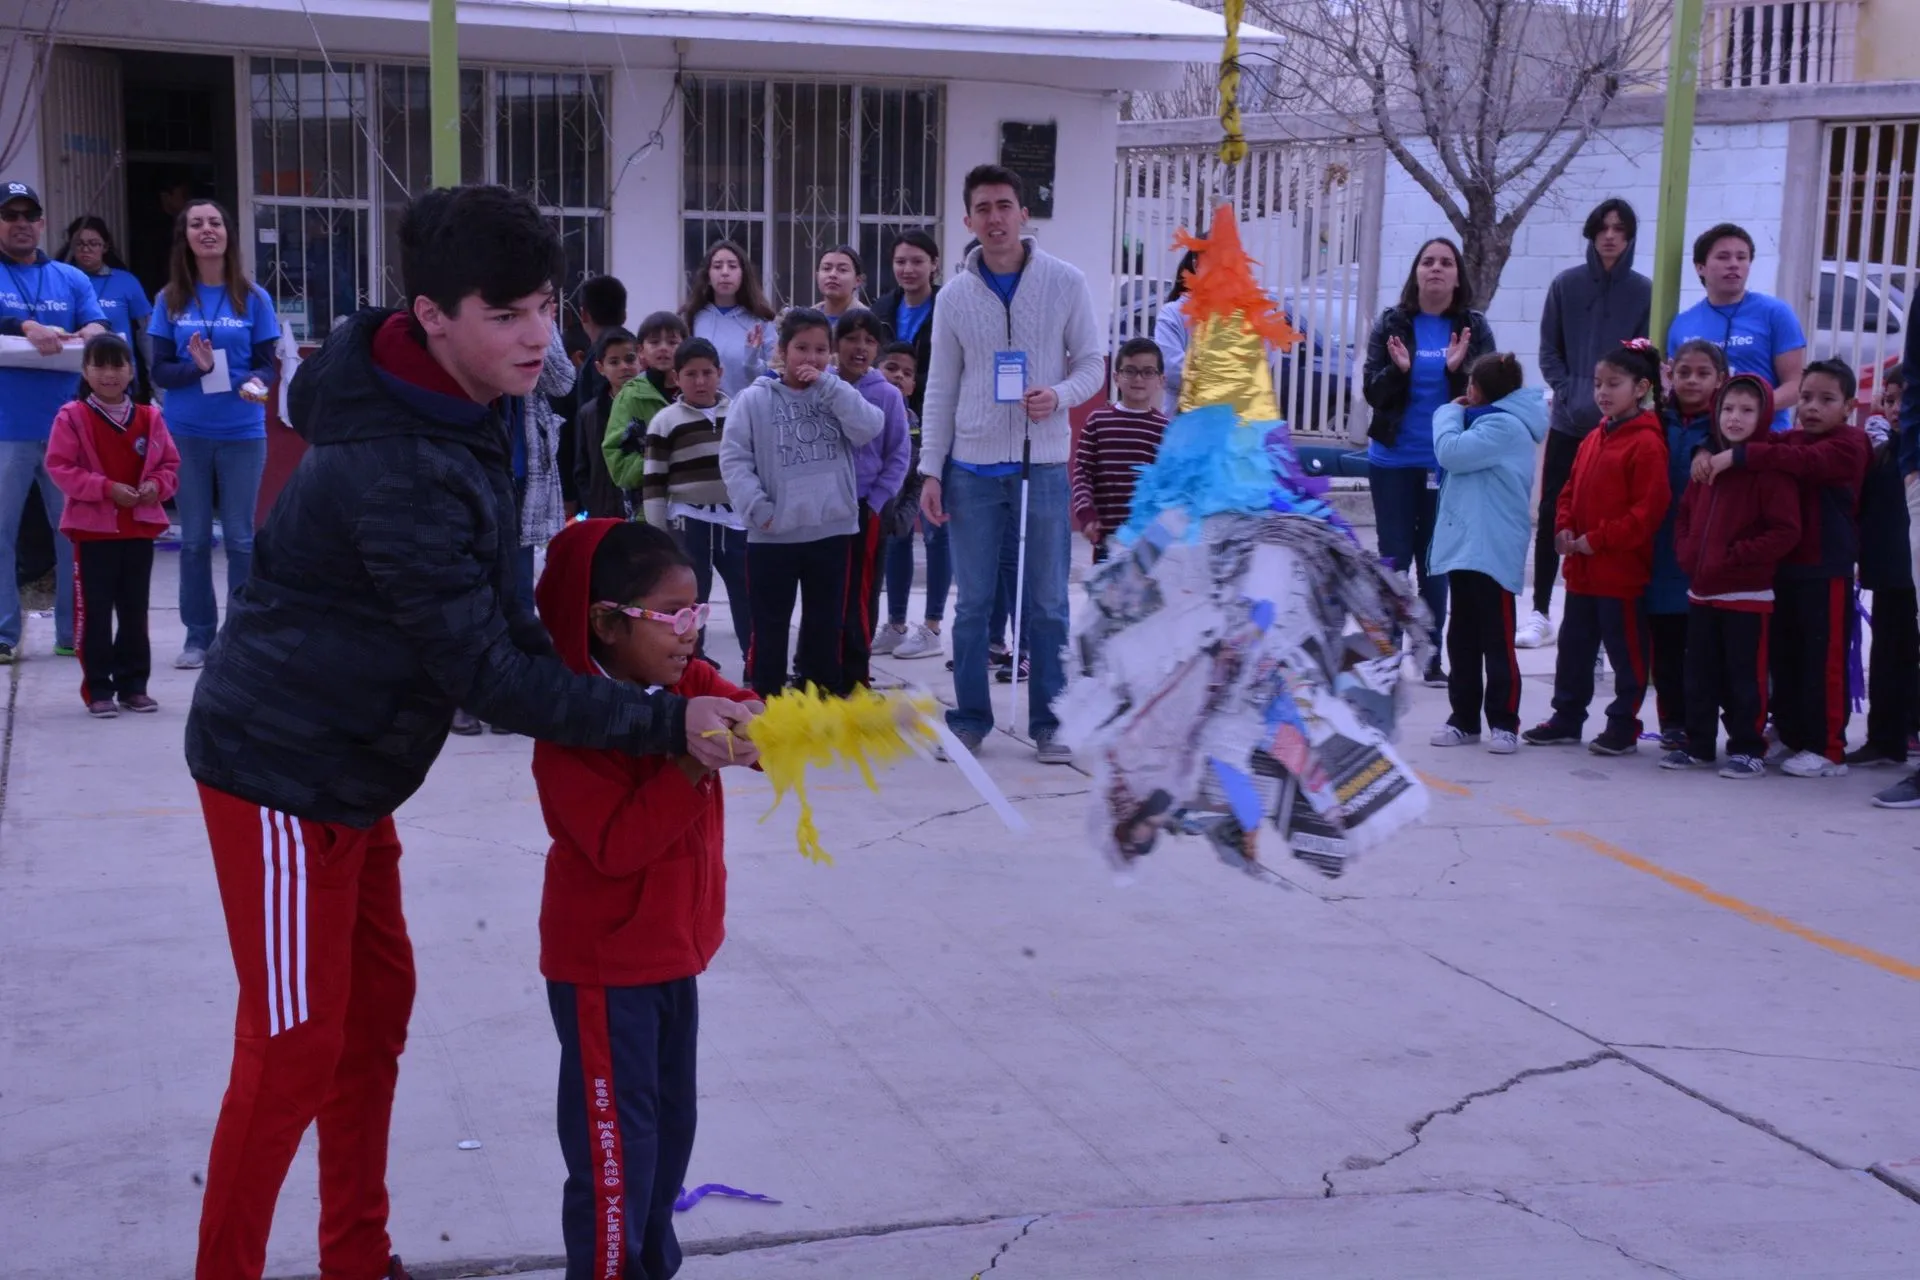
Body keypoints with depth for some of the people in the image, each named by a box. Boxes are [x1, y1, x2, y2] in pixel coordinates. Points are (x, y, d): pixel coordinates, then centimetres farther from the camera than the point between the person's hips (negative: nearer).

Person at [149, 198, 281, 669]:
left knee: (240, 538, 3)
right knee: (194, 539, 7)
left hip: (242, 433, -1)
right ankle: (198, 636, 16)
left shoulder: (253, 298, 1)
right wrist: (198, 367, -19)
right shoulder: (171, 300, 3)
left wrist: (255, 383, -21)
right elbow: (160, 370, 0)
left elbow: (268, 363, 1)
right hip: (186, 433, 1)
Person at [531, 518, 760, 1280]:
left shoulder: (690, 686, 3)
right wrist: (690, 766, -33)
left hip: (674, 951, 8)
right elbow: (616, 845, -26)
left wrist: (754, 724, -28)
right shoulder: (571, 727, -21)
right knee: (615, 1141, -1)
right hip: (604, 963, -8)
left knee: (670, 1126, 18)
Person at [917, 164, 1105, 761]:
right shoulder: (954, 296, 4)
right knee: (973, 602, 7)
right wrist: (930, 470, 1)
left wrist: (1060, 395, -18)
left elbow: (1092, 362, 3)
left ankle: (1048, 723, 14)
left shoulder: (1065, 282, -1)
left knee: (1047, 603, 4)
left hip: (1043, 465, -1)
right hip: (972, 468, 1)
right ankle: (969, 718, 18)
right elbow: (940, 390, 7)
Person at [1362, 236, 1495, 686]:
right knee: (1394, 556, 2)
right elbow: (1372, 391, -1)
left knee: (1436, 559, 6)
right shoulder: (1393, 323, 2)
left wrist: (1458, 369, -19)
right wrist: (1398, 369, -19)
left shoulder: (1474, 327, 2)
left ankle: (1431, 655, 13)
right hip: (1394, 461, 0)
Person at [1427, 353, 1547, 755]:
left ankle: (1503, 722, 2)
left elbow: (1451, 452, -20)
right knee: (1462, 638, 13)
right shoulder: (1491, 422, 19)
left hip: (1492, 552, -10)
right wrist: (1455, 415, 8)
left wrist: (1450, 413, -5)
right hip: (1463, 547, 10)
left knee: (1497, 640, -3)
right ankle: (1464, 717, 20)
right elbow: (1456, 457, 21)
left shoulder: (1504, 426, -13)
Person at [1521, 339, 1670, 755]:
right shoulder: (1594, 438, 11)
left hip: (1622, 572, -8)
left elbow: (1648, 510, -20)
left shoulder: (1646, 443, -14)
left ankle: (1623, 727, 13)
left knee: (1626, 651, 4)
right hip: (1582, 569, 9)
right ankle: (1567, 719, 27)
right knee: (1573, 647, 16)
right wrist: (1564, 530, 0)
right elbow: (1571, 491, 18)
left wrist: (1597, 539, -18)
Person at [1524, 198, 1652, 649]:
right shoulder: (1566, 285, 3)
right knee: (1552, 515, 1)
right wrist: (1570, 396, -9)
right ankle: (1540, 613, 6)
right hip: (1568, 423, 1)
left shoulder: (1644, 291, 0)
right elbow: (1549, 350, 4)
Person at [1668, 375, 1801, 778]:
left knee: (1745, 677, 0)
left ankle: (1748, 750, 9)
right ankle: (1697, 744, 24)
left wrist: (1735, 557, -18)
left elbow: (1785, 532, -16)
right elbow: (1685, 513, 20)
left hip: (1747, 594, -7)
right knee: (1699, 676, 14)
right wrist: (1688, 551, 2)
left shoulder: (1770, 467, -12)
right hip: (1702, 591, 7)